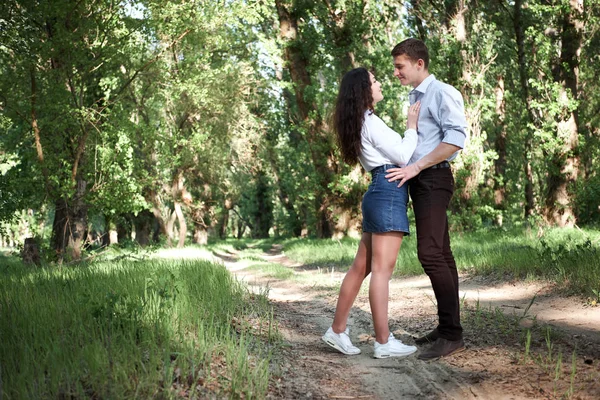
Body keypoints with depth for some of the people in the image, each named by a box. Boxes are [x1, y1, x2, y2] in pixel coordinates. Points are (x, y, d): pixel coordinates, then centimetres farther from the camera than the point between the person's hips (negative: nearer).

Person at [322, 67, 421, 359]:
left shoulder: (361, 124, 21)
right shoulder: (371, 122, -9)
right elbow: (402, 156, -10)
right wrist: (412, 126, 2)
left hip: (379, 192, 10)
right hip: (389, 192, -10)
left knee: (361, 267, 11)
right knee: (382, 269, -9)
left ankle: (337, 331, 15)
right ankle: (384, 342, -5)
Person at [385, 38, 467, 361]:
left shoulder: (442, 93, -8)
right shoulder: (413, 98, 19)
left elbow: (456, 138, -19)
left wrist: (415, 167, -23)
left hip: (433, 178, -9)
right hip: (417, 179, 9)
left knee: (430, 253, -15)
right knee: (440, 254, 11)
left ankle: (452, 334, -11)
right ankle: (446, 327, 17)